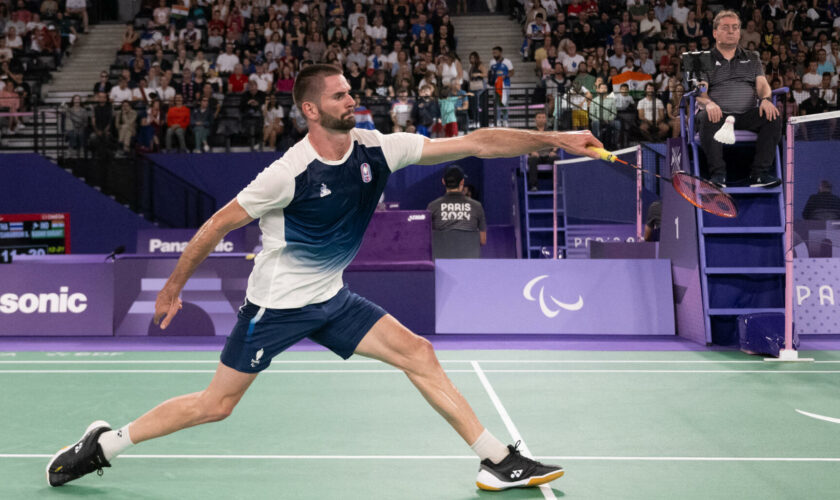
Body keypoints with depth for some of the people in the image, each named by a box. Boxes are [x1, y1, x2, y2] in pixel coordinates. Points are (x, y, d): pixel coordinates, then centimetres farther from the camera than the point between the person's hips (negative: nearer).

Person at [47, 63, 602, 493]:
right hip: (276, 302, -5)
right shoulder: (290, 172, -23)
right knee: (217, 404, 0)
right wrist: (174, 288, -5)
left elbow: (476, 143, -9)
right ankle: (106, 443, 20)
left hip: (331, 299, 5)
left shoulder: (378, 149, -8)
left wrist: (554, 138, -13)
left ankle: (499, 462, -1)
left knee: (418, 353, -6)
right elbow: (217, 225, -12)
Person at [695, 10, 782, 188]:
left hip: (747, 115, 3)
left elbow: (762, 84, 12)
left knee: (773, 117, -27)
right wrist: (709, 103, -24)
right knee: (707, 118, -38)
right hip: (718, 114, -2)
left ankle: (759, 173, -29)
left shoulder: (752, 59, 24)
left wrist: (766, 99, -14)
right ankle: (717, 174, -35)